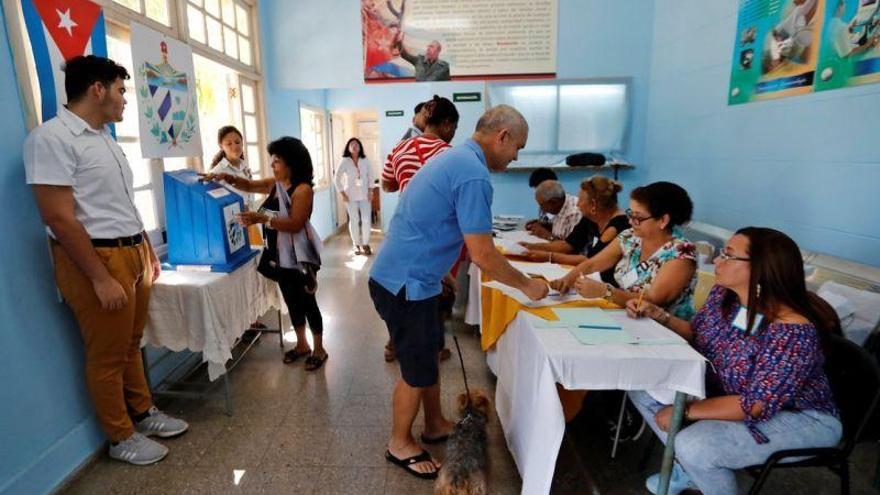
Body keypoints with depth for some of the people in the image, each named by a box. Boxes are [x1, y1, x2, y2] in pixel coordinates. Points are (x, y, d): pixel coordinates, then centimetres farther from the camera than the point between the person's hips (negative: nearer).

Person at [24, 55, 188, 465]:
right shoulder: (51, 138, -14)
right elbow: (59, 219, -20)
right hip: (96, 260, -8)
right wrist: (101, 278, -21)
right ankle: (121, 438, 22)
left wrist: (147, 250, 20)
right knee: (107, 355, 6)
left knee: (131, 345, 19)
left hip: (133, 254, 8)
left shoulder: (105, 138, 14)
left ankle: (143, 412, 34)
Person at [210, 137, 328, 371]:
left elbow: (295, 224, -24)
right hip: (280, 255, 8)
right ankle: (302, 345, 32)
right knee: (291, 301, 16)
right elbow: (249, 186, 19)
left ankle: (319, 349, 18)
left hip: (298, 256, -8)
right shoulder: (274, 184, 7)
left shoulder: (303, 189, -17)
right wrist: (227, 177, 0)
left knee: (307, 302, 2)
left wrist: (263, 218, -33)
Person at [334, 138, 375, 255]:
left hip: (364, 195, 2)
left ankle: (365, 244, 12)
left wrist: (370, 191, 1)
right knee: (354, 220, 4)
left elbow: (370, 176, 8)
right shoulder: (344, 162, -6)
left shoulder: (365, 160, 0)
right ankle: (357, 245, 16)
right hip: (350, 196, -1)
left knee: (366, 220, -2)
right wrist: (342, 194, -7)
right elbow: (337, 179, -3)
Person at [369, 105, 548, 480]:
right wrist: (527, 285, -6)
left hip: (407, 276, 10)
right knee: (418, 369, 7)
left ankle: (435, 426, 41)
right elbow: (483, 256, -21)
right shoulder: (474, 174, -21)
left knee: (429, 354, 22)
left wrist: (444, 270, 27)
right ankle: (400, 444, 30)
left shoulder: (456, 158, 11)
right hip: (406, 284, -10)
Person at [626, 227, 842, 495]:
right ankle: (691, 468, 14)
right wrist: (658, 314, -8)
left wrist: (685, 411, -24)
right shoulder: (723, 294, -9)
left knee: (694, 446, -30)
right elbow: (697, 334, 8)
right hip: (726, 393, 8)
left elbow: (756, 405, -28)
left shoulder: (794, 333, -30)